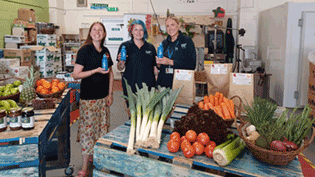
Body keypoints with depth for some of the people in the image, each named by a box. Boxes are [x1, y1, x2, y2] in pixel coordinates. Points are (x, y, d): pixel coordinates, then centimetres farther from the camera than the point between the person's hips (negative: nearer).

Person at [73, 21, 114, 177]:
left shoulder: (105, 51, 9)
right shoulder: (84, 50, -8)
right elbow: (76, 75, -12)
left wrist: (110, 94, 10)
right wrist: (96, 70, -20)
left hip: (103, 96, 6)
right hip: (88, 96, -6)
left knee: (102, 126, 12)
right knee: (88, 128, -3)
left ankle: (95, 155, 31)